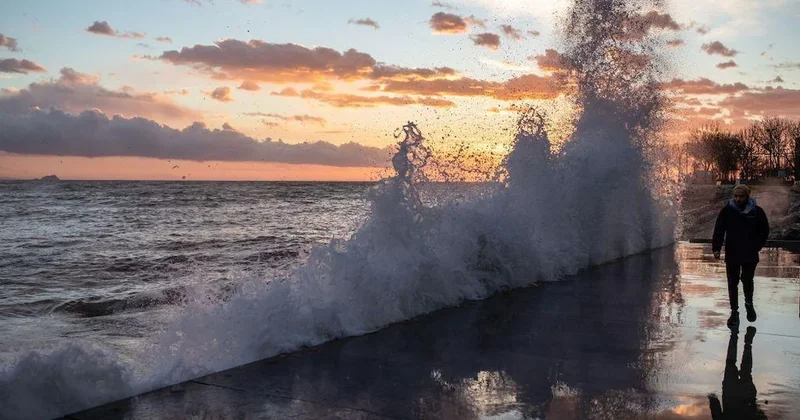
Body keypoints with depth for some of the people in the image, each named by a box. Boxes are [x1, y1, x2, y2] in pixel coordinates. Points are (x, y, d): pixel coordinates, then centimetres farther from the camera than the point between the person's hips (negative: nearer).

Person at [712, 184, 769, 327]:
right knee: (732, 283, 6)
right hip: (732, 255, 1)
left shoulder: (757, 212, -3)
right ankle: (734, 312, 16)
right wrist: (716, 248, -15)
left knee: (747, 281, 3)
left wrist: (756, 247, -2)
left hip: (750, 255, 0)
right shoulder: (727, 211, -4)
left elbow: (764, 231, 7)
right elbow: (718, 230, -5)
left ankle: (749, 303, 33)